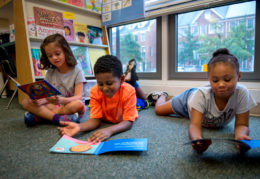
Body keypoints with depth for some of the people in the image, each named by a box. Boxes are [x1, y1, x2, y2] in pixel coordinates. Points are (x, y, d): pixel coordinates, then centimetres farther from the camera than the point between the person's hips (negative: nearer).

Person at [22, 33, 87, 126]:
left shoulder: (77, 71, -8)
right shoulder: (50, 73, 6)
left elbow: (78, 97, -16)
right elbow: (48, 95, 3)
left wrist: (62, 100, -37)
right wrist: (40, 100, -21)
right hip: (54, 105, 4)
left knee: (78, 104, -37)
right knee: (26, 102, -12)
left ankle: (39, 116, -22)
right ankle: (57, 118, -28)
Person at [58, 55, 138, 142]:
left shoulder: (129, 92, -43)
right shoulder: (95, 92, -34)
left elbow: (128, 122, -44)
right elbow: (95, 119, -34)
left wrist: (109, 130, -64)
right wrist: (79, 127, -57)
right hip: (106, 120, 2)